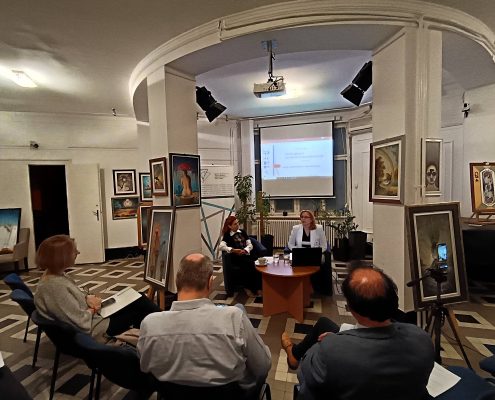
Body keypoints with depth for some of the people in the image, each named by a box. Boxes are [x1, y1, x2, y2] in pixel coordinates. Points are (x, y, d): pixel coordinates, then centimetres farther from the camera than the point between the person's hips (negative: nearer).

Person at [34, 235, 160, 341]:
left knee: (138, 300, 4)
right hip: (92, 329, -9)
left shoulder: (55, 274, -3)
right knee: (137, 314, 0)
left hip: (93, 315, 9)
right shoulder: (55, 286, -32)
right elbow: (82, 323, -29)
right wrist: (93, 309, -10)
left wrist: (87, 298, -4)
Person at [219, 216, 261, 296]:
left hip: (246, 255, 4)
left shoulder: (242, 232, 19)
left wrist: (245, 250, -8)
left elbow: (250, 245, 13)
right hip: (236, 257, -3)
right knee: (249, 264, -32)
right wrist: (233, 250, -20)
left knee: (255, 265, -29)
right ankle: (248, 287, -19)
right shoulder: (227, 235, 6)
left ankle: (258, 288, -21)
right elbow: (221, 246, -10)